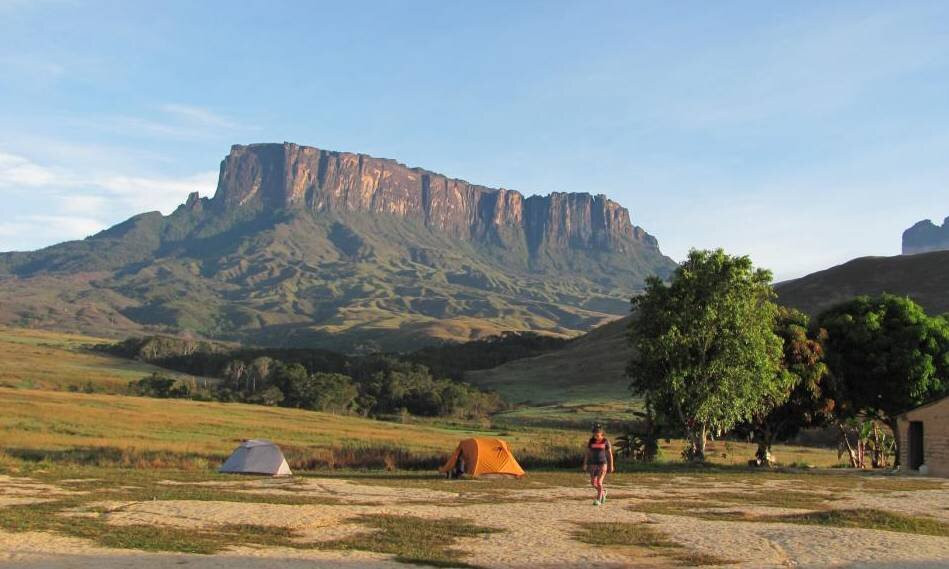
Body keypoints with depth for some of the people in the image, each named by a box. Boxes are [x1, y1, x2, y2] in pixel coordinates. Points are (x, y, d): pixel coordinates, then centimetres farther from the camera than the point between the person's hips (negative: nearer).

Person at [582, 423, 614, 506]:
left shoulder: (606, 441, -7)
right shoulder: (591, 441, -1)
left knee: (599, 482, -13)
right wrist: (585, 464, -2)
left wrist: (611, 466, -1)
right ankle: (603, 491, 32)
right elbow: (587, 453, 3)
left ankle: (598, 500, 0)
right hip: (593, 464, 4)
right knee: (593, 483, 4)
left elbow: (610, 453, -1)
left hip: (602, 464, -4)